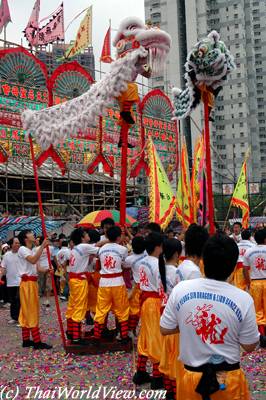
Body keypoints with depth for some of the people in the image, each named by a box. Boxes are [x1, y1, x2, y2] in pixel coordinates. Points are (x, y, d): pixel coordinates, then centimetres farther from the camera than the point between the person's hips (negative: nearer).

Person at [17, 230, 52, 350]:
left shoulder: (32, 250, 16)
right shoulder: (22, 249, -12)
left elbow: (36, 267, 11)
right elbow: (33, 261, -30)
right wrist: (42, 246, -30)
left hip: (32, 282, 9)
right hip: (27, 283, -9)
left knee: (26, 312, 12)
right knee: (31, 311, -8)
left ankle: (26, 340, 19)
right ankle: (37, 342, -6)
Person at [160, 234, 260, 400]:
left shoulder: (181, 289, -14)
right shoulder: (243, 299, -18)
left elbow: (164, 329, -2)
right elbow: (250, 346, -7)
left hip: (192, 376, 1)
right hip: (229, 380, -1)